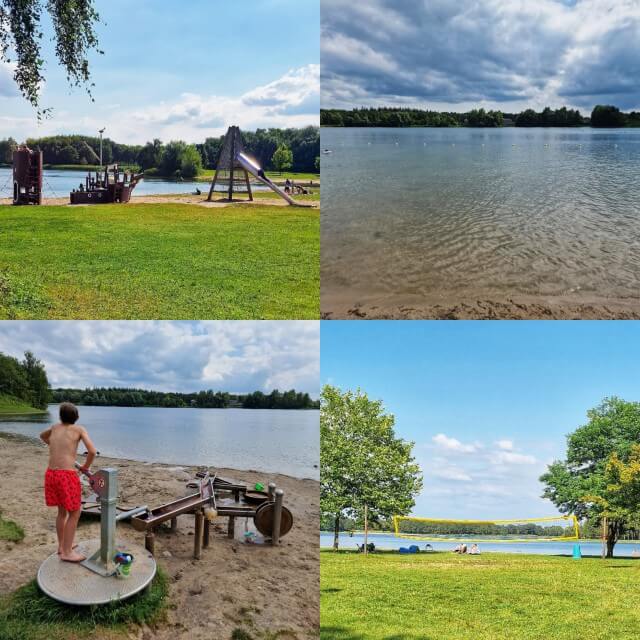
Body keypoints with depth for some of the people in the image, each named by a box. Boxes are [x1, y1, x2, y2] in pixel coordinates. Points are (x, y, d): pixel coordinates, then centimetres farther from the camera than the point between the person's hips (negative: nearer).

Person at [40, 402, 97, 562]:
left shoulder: (55, 427, 15)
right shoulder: (79, 429, 0)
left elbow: (42, 435, 39)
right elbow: (92, 451, -9)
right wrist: (86, 466, 9)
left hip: (51, 474, 6)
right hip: (67, 476, -6)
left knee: (62, 510, 23)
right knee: (75, 513, 5)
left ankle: (62, 546, 32)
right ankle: (67, 552, 5)